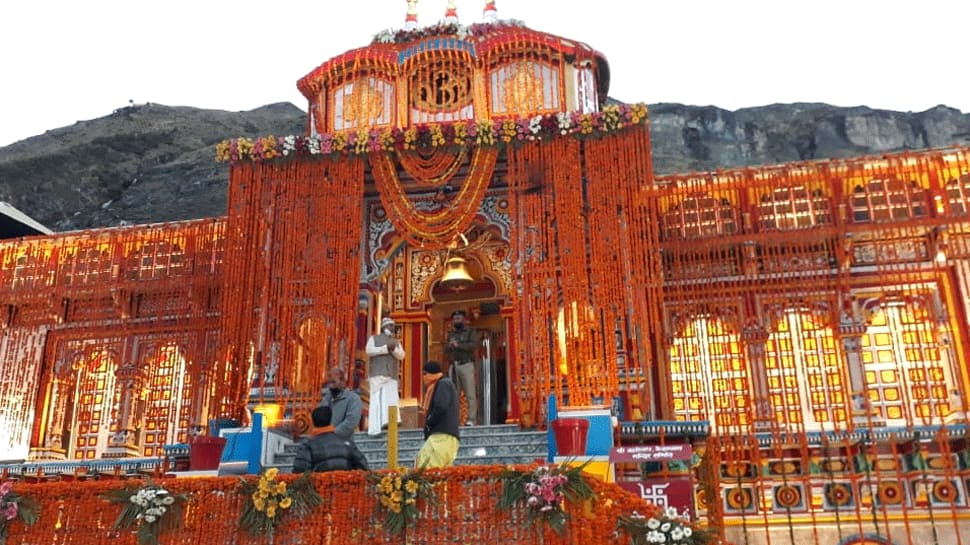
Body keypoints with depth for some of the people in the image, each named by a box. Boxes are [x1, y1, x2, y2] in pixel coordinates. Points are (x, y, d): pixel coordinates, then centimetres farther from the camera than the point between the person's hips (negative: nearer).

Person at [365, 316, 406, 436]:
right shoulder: (374, 338, 13)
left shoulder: (396, 342, 24)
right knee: (377, 400, -11)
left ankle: (387, 422, -10)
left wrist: (393, 349, -10)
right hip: (377, 374, -4)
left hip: (392, 376, 5)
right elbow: (369, 350, -5)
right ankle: (374, 428, -15)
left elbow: (401, 355, 9)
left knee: (391, 400, -7)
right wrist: (386, 348, -10)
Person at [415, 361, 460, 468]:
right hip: (441, 435, 10)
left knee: (425, 467, -16)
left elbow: (441, 408, -18)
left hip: (442, 436, -10)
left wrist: (429, 422, -6)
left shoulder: (443, 384, -4)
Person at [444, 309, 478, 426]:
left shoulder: (470, 331, 7)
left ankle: (471, 419, -8)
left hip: (466, 365, -4)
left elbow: (472, 346, -8)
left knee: (470, 394, -7)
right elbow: (445, 350, 13)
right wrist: (450, 345, -7)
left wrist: (458, 345, -12)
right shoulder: (451, 334, 20)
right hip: (454, 366, 4)